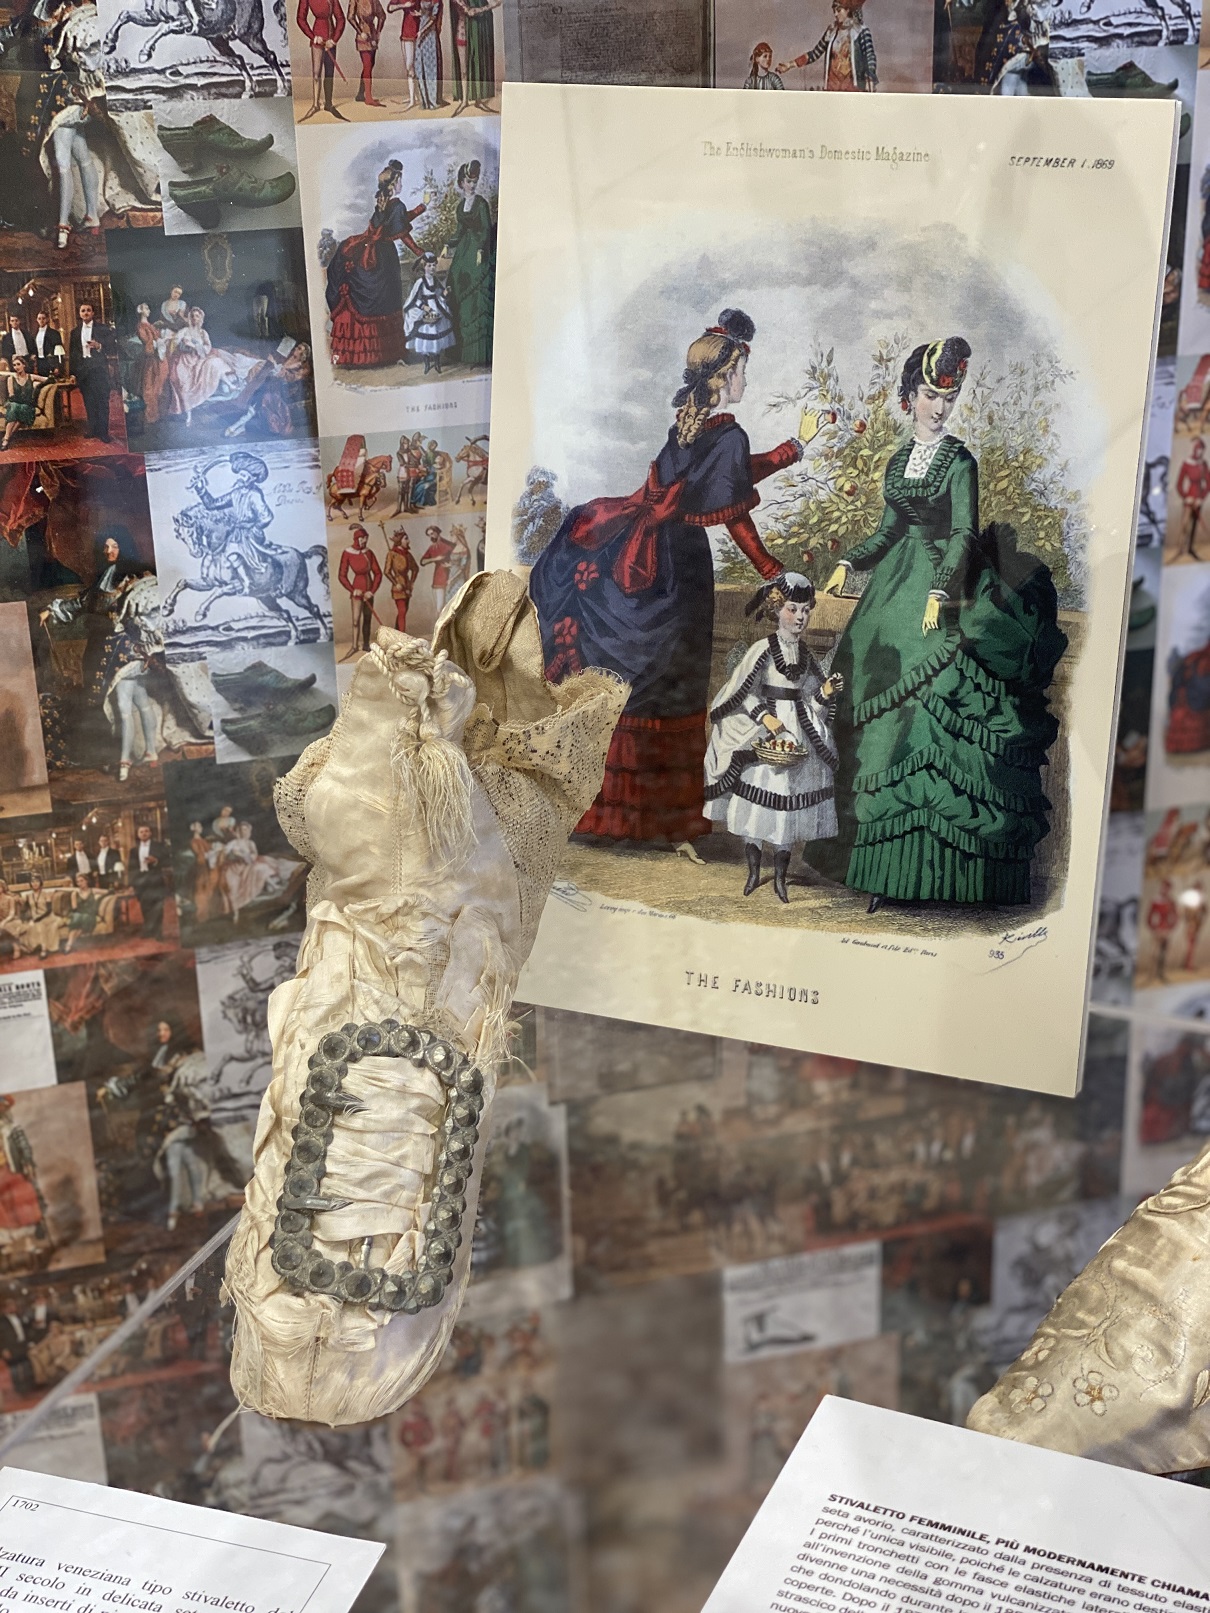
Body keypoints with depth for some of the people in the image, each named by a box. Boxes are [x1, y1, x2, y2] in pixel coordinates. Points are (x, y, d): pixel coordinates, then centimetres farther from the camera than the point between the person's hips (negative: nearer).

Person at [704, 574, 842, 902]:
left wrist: (824, 694, -6)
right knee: (756, 797, -3)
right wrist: (764, 716, -16)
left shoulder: (805, 654, 8)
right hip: (762, 729, -4)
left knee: (789, 801, 4)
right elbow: (740, 692, -8)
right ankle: (753, 870, 13)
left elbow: (808, 700, 14)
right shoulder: (764, 648, -7)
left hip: (796, 732, 5)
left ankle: (780, 877, 12)